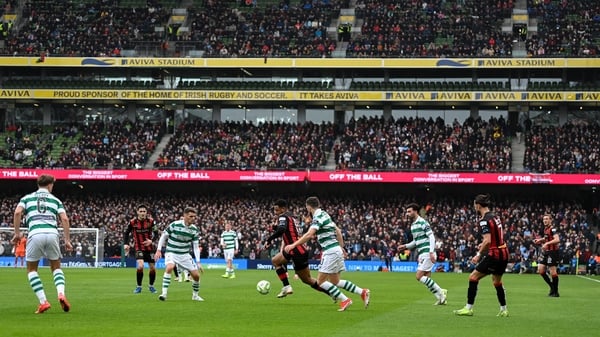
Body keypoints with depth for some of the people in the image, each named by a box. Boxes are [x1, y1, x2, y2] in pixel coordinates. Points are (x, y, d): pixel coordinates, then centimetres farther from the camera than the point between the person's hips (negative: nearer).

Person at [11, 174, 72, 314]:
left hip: (35, 234, -1)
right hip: (52, 233, 1)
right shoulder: (55, 200, 20)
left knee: (31, 269, 15)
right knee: (56, 267, 20)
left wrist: (17, 233, 6)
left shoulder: (27, 198, 18)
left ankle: (43, 301, 1)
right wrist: (67, 240, 8)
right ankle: (61, 293, -7)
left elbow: (17, 212, 0)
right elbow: (64, 219, 7)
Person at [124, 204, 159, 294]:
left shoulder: (151, 221, -9)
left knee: (153, 268, 5)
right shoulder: (133, 222, -9)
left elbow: (156, 233, -5)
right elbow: (126, 233, 4)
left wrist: (151, 240, -24)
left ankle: (151, 286, 31)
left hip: (149, 247, 2)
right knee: (140, 266, -22)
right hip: (139, 248, -2)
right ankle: (139, 286, -4)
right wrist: (126, 244, -9)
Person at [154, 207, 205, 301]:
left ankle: (195, 295, 25)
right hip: (171, 252, -4)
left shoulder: (194, 229, -3)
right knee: (169, 267, -35)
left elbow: (195, 246, 2)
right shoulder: (174, 225, -15)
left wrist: (198, 262, -3)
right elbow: (163, 237, -2)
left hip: (185, 255, 4)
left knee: (196, 275, -1)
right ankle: (164, 293, -31)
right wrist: (158, 250, -8)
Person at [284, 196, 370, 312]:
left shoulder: (318, 218, -14)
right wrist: (342, 247, 27)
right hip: (336, 250, 9)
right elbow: (338, 231, 22)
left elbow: (309, 235, -28)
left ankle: (345, 300, -8)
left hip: (331, 252, -9)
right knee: (335, 281, 14)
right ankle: (362, 292, 11)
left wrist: (293, 245, -29)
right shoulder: (324, 214, 15)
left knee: (321, 281, -5)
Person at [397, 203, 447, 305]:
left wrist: (431, 252, -23)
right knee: (427, 279, 5)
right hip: (422, 254, 9)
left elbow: (431, 237, -16)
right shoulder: (412, 225, 17)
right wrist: (405, 246, 14)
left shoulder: (422, 222, -10)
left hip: (427, 253, -9)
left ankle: (440, 292, -8)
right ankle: (441, 297, 7)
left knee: (419, 276, -14)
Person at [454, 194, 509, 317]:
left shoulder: (485, 220, -15)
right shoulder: (495, 216, 12)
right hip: (504, 253, 9)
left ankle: (468, 308, -3)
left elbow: (487, 241, -24)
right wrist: (484, 244, 22)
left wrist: (479, 254, -16)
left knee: (473, 277, -3)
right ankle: (503, 310, 28)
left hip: (494, 255, -9)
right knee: (497, 281, 24)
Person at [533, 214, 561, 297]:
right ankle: (552, 286, 19)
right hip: (545, 252, 9)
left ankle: (556, 292, 3)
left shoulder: (553, 229, -13)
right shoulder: (545, 229, 14)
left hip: (552, 252, -9)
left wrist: (547, 243, -29)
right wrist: (540, 240, 15)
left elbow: (557, 240, -26)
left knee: (553, 271, -5)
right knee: (540, 270, 6)